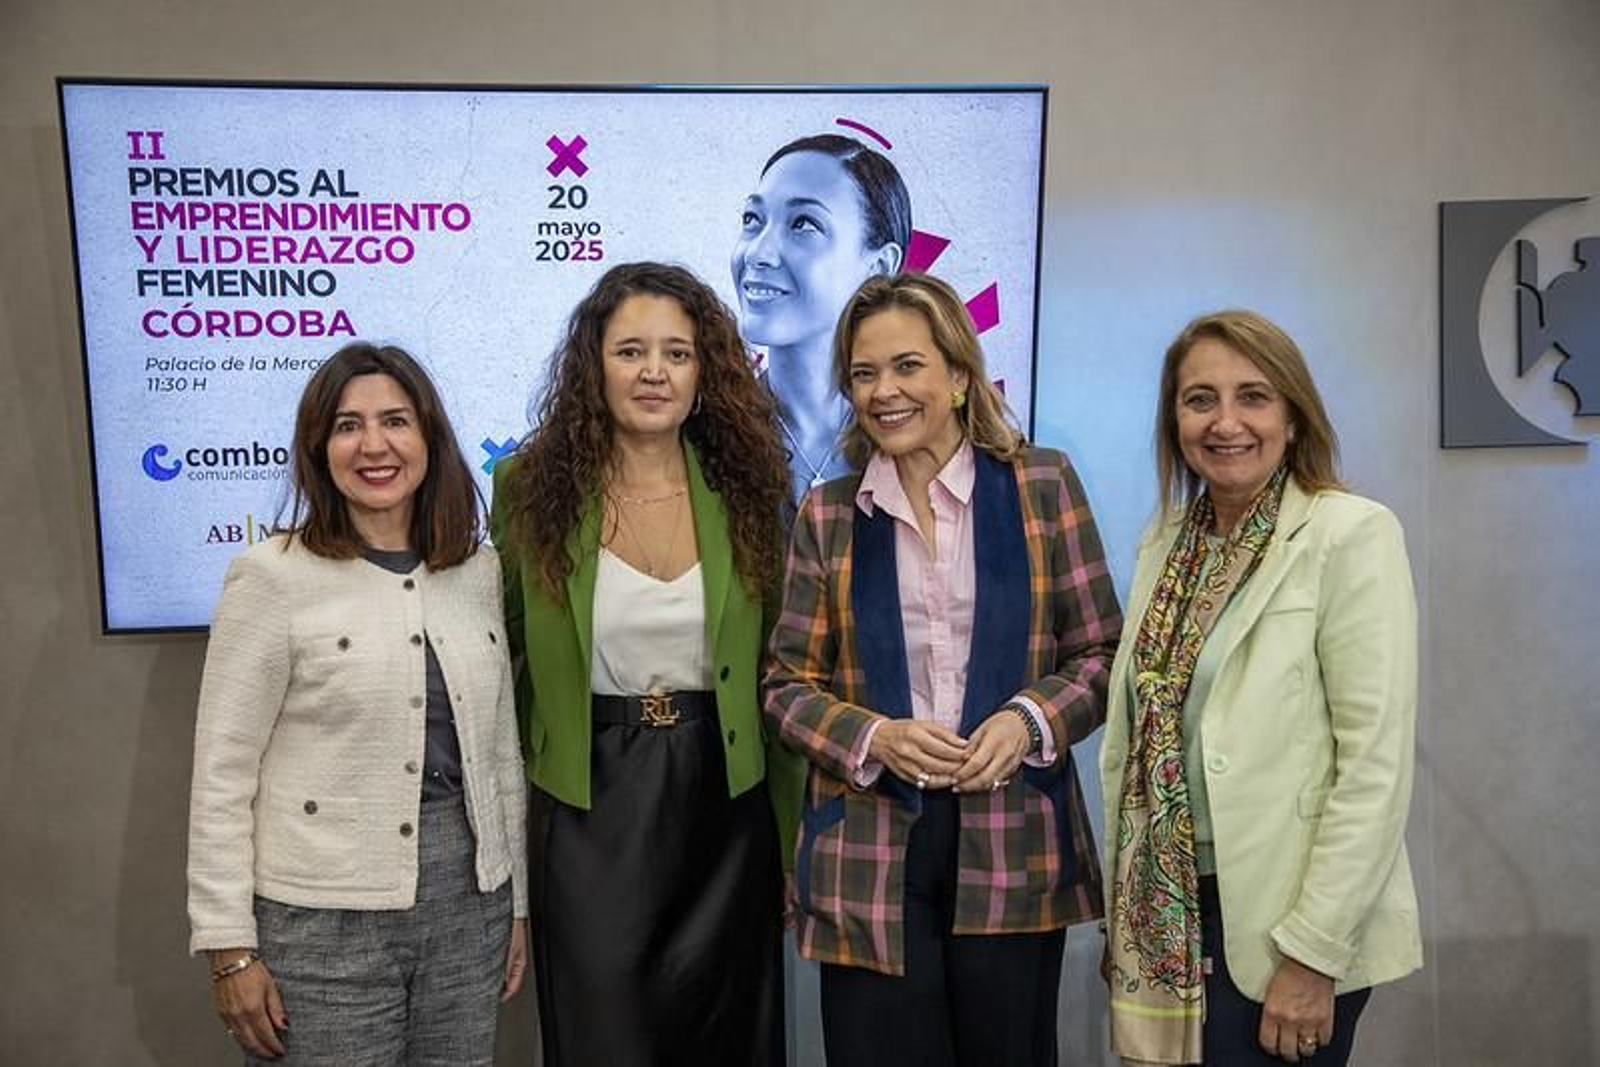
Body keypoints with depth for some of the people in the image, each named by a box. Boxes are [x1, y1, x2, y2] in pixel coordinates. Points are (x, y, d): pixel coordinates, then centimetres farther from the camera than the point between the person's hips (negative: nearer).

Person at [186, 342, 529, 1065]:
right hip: (322, 920, -4)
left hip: (469, 900, 4)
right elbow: (221, 774, -8)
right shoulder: (273, 576, -8)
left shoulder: (480, 571, 5)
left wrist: (517, 899, 12)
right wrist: (231, 948, -9)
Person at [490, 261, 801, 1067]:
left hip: (725, 803, 2)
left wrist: (795, 835, 5)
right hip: (588, 810, -1)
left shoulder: (744, 486, -2)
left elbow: (774, 673, 4)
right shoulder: (533, 487, -5)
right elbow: (497, 655, 5)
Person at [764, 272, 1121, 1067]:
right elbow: (788, 684, 5)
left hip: (1013, 841, 0)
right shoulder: (828, 515, 5)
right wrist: (874, 737, -13)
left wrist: (1030, 719, -14)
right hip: (870, 850, 1)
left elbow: (1102, 653, 4)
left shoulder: (1041, 485, 2)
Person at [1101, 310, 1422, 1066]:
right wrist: (1124, 910, 8)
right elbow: (1131, 736, 9)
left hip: (1280, 927, -5)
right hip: (1167, 918, 6)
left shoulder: (1350, 535, -12)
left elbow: (1377, 766, -16)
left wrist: (1312, 953, -17)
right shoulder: (1166, 541, 6)